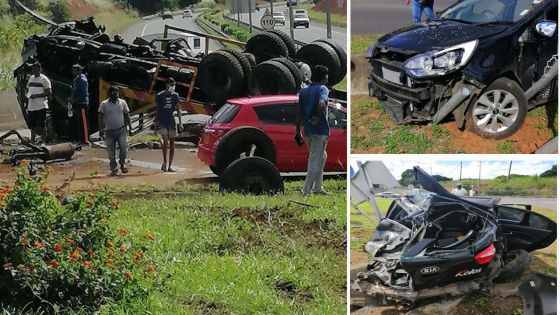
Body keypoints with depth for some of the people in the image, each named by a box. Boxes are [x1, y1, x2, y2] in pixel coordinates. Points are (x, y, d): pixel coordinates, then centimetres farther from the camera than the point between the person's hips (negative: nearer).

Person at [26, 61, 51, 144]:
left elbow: (49, 93, -11)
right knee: (33, 126, 9)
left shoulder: (44, 79, -6)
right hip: (31, 107, 6)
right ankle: (32, 142, 15)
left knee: (42, 126, -4)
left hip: (41, 107, -6)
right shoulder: (31, 78, 16)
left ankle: (43, 142, 1)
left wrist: (37, 95, -19)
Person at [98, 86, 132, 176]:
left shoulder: (122, 102, 6)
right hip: (109, 131, -1)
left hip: (121, 129, 1)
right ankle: (113, 169, 10)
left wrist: (129, 126, 5)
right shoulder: (104, 104, 0)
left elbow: (126, 115, 13)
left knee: (123, 147, -8)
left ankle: (122, 164, 12)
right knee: (111, 151, 1)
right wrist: (101, 129, -5)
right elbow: (100, 117, 2)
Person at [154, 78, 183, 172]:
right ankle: (165, 162, -12)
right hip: (162, 122, -3)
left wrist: (180, 122, 1)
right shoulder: (159, 96, 1)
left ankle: (169, 165, 10)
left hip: (172, 122, 3)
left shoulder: (175, 95, 7)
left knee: (172, 143, 4)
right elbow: (157, 109, 8)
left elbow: (178, 109, 8)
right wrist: (156, 122, 6)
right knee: (165, 141, -19)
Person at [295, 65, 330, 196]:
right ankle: (306, 191, -4)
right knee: (315, 161, -2)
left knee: (321, 156, 23)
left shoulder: (303, 91, 11)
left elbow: (299, 112, 10)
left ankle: (317, 188, 24)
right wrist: (318, 118, -14)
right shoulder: (322, 89, -9)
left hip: (306, 130, 7)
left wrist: (298, 132, 13)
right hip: (320, 130, -7)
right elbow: (321, 104, -30)